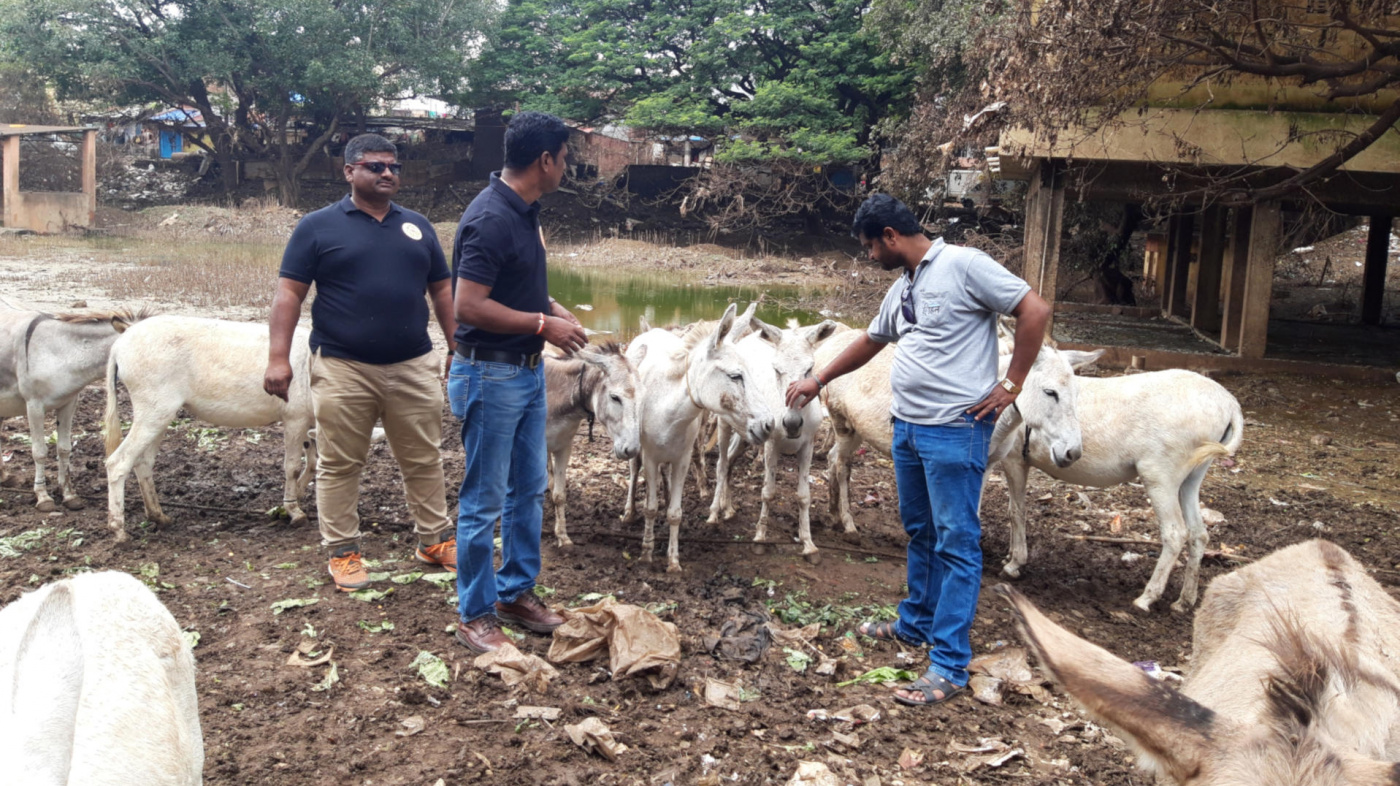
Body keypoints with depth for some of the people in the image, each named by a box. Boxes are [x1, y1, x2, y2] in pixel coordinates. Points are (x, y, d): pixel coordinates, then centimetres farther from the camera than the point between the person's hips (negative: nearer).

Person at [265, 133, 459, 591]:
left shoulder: (417, 226, 12)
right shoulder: (318, 226, 0)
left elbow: (442, 290, 17)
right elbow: (289, 294, -3)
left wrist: (457, 347, 11)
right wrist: (278, 358, -11)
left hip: (413, 366, 3)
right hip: (342, 368, -3)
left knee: (424, 459, 11)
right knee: (339, 466, 5)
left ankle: (434, 540, 26)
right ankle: (343, 552, 18)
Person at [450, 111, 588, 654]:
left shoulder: (523, 211, 8)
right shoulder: (491, 219, -22)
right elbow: (469, 305, -25)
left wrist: (551, 306, 6)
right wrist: (543, 324, -18)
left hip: (527, 371, 10)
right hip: (491, 375, -10)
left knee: (528, 489, 18)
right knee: (484, 500, 2)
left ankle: (517, 592, 31)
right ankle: (475, 615, 15)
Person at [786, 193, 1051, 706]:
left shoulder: (963, 265, -11)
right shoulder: (902, 289, 15)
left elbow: (1034, 311, -13)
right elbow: (869, 343, 30)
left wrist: (1011, 385, -12)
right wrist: (818, 381, 36)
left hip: (954, 429, -9)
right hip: (908, 426, 9)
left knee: (956, 543, -4)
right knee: (919, 532, 20)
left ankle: (949, 665, -1)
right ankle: (917, 625, 36)